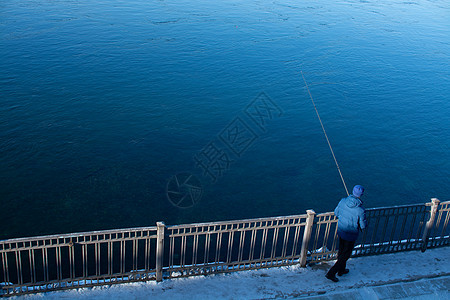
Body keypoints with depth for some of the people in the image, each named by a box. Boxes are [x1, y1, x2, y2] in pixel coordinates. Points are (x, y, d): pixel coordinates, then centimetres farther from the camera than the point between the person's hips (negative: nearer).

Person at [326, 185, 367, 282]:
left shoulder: (343, 201, -13)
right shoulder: (361, 210, -27)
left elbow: (336, 213, 2)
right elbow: (363, 226, -15)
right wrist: (365, 222, 6)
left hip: (340, 230, 6)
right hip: (350, 235, -6)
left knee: (341, 251, 25)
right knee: (346, 254, 11)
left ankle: (341, 270, 44)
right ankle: (331, 273, 9)